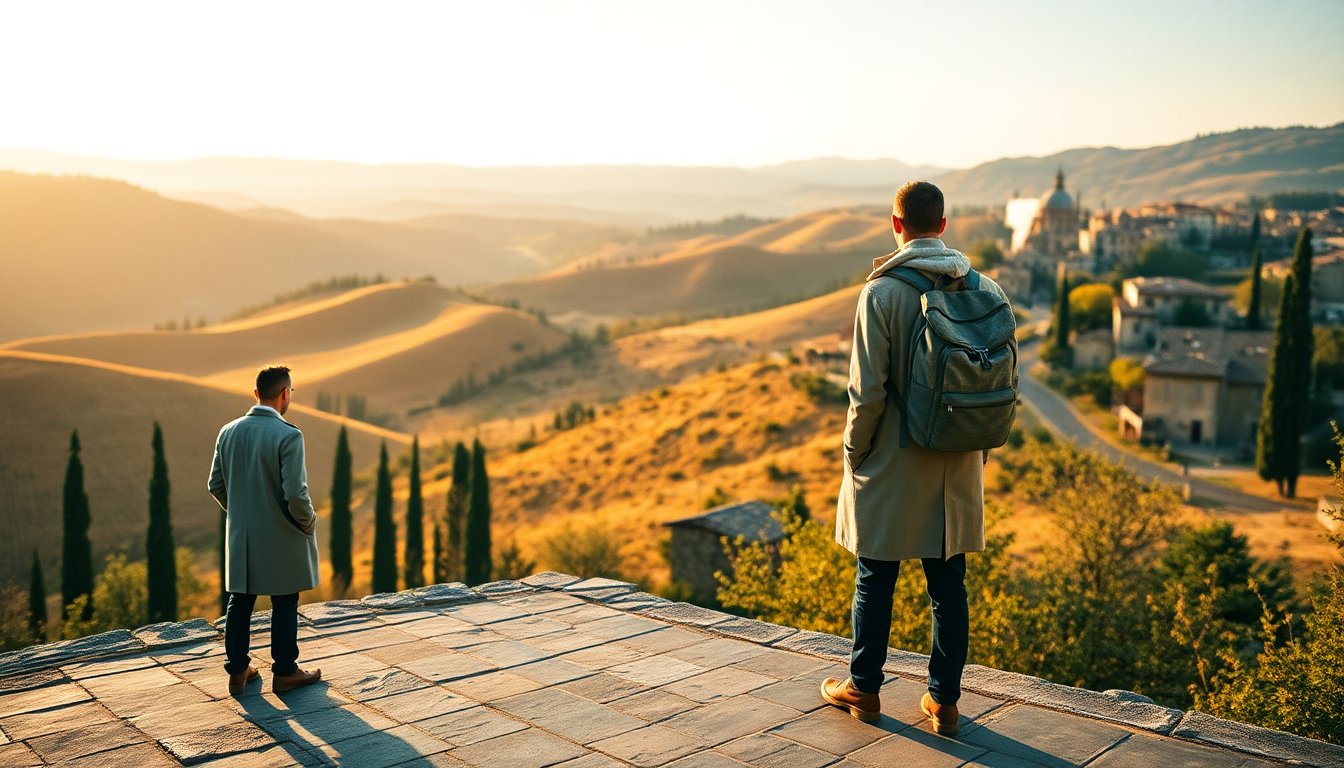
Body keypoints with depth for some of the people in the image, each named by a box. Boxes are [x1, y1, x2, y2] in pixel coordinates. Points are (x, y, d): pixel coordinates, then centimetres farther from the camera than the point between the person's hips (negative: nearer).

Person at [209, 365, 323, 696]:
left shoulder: (228, 432, 0)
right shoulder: (288, 435, -19)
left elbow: (216, 486, 7)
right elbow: (295, 494, -23)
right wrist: (308, 521, -5)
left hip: (241, 536, 6)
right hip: (280, 536, -5)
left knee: (240, 603, 14)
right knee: (284, 605, 8)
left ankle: (237, 671, 23)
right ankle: (284, 672, 17)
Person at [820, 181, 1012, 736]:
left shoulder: (881, 293, -14)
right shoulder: (986, 290, 0)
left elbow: (868, 391, -16)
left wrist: (853, 453, -2)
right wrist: (978, 449, 14)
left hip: (890, 469, -4)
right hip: (957, 471, 4)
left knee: (875, 581, 11)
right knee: (949, 586, 12)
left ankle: (864, 688, 26)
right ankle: (944, 700, 21)